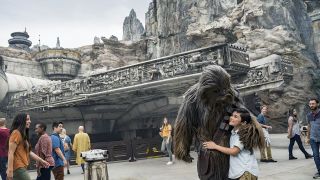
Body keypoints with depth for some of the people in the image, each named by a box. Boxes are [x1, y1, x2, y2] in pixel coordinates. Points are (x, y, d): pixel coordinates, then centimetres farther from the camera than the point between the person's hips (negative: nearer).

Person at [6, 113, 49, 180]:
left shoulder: (24, 135, 19)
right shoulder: (16, 133, -11)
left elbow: (28, 152, 22)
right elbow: (10, 153, -17)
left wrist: (41, 160, 21)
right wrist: (10, 170, -21)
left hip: (21, 168, 10)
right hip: (18, 168, -10)